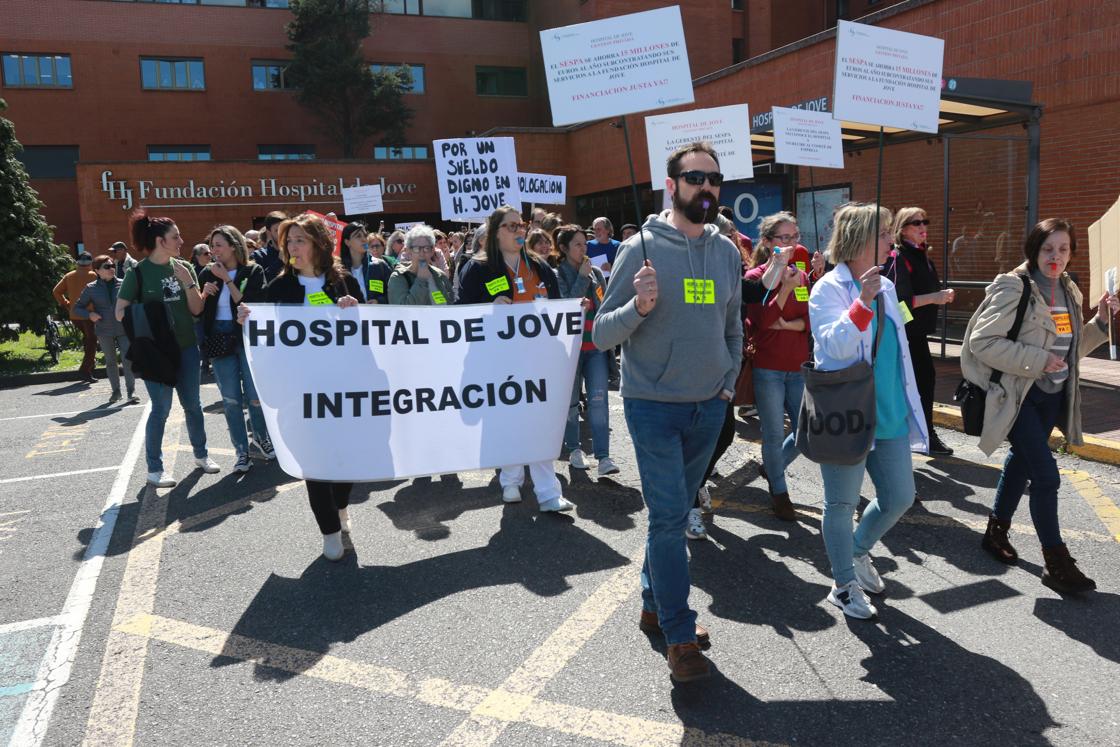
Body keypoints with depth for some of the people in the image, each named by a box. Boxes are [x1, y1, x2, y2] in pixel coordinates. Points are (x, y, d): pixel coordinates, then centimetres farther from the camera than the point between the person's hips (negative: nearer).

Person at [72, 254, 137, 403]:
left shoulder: (123, 284, -2)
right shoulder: (91, 288, 0)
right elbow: (77, 308, 8)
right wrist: (89, 314, -11)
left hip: (123, 329, -1)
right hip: (104, 331, 1)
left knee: (128, 360, -7)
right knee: (110, 362, 12)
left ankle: (131, 391, -1)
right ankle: (116, 390, 24)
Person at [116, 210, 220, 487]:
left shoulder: (184, 267, 4)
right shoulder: (139, 272, -8)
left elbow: (197, 309, 0)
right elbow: (120, 312, -5)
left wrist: (187, 282, -13)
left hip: (187, 346, 4)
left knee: (192, 404, 13)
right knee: (161, 408, -1)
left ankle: (201, 454, 29)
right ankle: (154, 468, 11)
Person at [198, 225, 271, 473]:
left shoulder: (253, 271, -2)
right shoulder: (207, 274, 8)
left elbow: (250, 305, -13)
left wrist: (228, 279, -13)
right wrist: (203, 294, -8)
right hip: (219, 339, 3)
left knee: (255, 396, -2)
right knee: (231, 399, 3)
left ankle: (261, 437, 25)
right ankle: (242, 451, 12)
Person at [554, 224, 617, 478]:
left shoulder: (597, 273, 10)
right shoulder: (557, 276, -3)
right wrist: (582, 277, -13)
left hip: (596, 346, 3)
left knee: (598, 400, -8)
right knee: (571, 401, 8)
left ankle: (603, 457, -10)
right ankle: (574, 449, 24)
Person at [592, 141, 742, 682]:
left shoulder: (727, 252, 7)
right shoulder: (642, 247, -9)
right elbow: (602, 334, -10)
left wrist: (729, 382, 12)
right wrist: (639, 306, -27)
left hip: (708, 408, 5)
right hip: (654, 406, -5)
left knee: (676, 512, 15)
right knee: (669, 516, -6)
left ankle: (655, 605, 32)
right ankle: (680, 638, 5)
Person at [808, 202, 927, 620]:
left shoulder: (886, 287, 10)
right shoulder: (828, 289, -12)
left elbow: (898, 351, 19)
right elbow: (835, 344, -25)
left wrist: (910, 407, 20)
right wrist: (863, 302, -34)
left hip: (889, 415, 7)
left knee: (900, 497, 12)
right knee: (842, 504, 6)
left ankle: (858, 551, 38)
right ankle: (844, 585, 24)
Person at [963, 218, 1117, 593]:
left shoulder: (1069, 292, 9)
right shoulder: (1013, 288, -14)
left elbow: (1072, 348, 18)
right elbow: (982, 341, -21)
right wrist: (1037, 360, -22)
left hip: (1053, 396, 8)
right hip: (1020, 396, -8)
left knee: (1022, 461, 18)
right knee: (1046, 475, -9)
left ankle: (996, 533, 35)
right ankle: (1057, 564, 3)